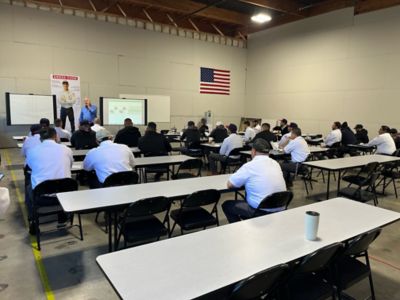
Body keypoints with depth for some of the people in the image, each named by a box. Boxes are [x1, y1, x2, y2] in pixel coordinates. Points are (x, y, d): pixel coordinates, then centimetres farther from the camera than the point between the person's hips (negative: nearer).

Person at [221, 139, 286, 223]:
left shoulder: (250, 166, -13)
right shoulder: (276, 163, 6)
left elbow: (230, 184, -6)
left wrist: (243, 181, 12)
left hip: (262, 212, -7)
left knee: (227, 205, 13)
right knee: (245, 201, 32)